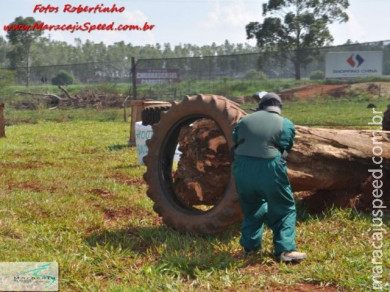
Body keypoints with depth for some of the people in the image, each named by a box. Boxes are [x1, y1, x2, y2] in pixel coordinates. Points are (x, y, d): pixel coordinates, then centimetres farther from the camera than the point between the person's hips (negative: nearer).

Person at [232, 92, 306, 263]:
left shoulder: (244, 121, 16)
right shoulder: (286, 124, 8)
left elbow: (234, 146, 20)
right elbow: (286, 149, 7)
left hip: (242, 168, 4)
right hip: (269, 169, -4)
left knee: (252, 207, 25)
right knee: (284, 209, 11)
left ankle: (249, 246, 26)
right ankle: (285, 250, 3)